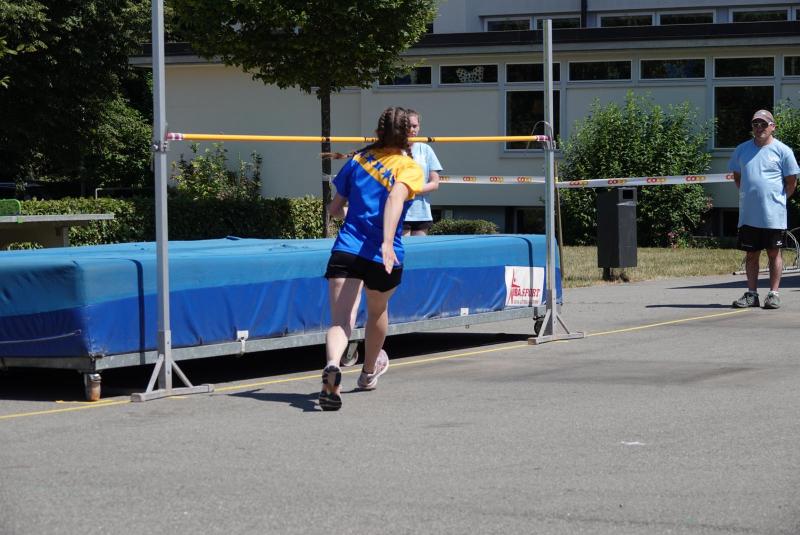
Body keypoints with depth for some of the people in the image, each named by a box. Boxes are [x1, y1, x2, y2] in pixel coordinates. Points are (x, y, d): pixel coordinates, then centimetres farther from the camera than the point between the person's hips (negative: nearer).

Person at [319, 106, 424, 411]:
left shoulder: (359, 159, 13)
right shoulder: (410, 168, -1)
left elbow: (334, 209, 19)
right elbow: (395, 198, -22)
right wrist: (387, 243, -32)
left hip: (346, 249, 1)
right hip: (383, 256, -1)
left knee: (341, 321, -11)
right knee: (378, 312, 27)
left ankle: (332, 366, -44)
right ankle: (369, 371, 50)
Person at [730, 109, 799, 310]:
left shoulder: (782, 151, -2)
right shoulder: (742, 150, 8)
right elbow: (737, 177, 20)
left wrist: (778, 199, 3)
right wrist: (749, 195, 11)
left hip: (773, 215, -3)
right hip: (748, 215, 3)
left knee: (774, 253, 3)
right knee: (751, 254, 7)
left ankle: (774, 293, 7)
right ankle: (752, 294, 12)